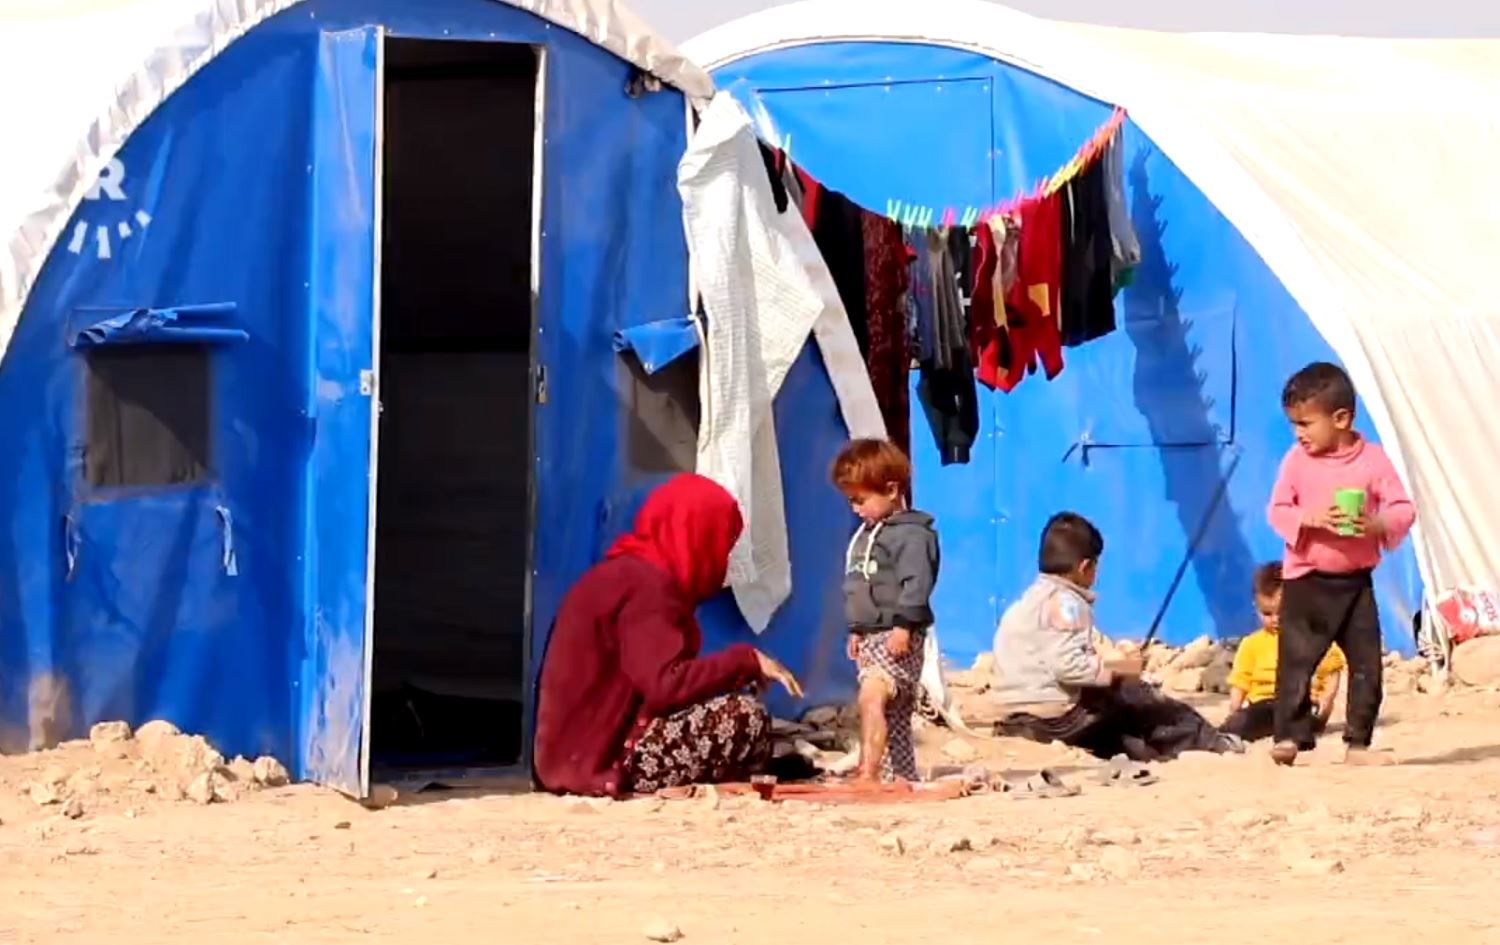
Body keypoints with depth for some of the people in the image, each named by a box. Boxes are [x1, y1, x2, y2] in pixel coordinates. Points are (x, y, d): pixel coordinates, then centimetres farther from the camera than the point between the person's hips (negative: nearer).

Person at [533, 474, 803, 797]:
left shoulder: (631, 573, 17)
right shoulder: (646, 584, -14)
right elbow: (666, 685, -25)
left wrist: (741, 667, 14)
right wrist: (747, 661, -14)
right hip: (604, 758, -10)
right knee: (745, 716, -17)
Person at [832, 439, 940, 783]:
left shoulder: (911, 533, -11)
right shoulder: (866, 535, 19)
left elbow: (916, 583, -20)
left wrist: (903, 625, -26)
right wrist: (857, 630, 25)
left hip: (898, 639, -10)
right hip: (871, 637, 10)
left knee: (872, 696, -26)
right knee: (893, 713, 12)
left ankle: (868, 773, -34)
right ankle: (900, 777, 16)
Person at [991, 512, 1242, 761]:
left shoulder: (1032, 599, 17)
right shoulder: (1065, 603, -13)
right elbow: (1068, 666, -24)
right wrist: (1117, 668, -12)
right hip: (1053, 718, -9)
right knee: (1128, 695, 4)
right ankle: (1209, 742, 13)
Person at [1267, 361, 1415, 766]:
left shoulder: (1373, 460, -3)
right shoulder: (1297, 460, -2)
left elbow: (1403, 510, -2)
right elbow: (1277, 511, -4)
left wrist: (1377, 524, -21)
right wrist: (1310, 519, -22)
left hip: (1356, 580, 1)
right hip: (1305, 580, -1)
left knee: (1366, 663, 2)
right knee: (1296, 659, -5)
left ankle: (1358, 743, 10)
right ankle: (1290, 736, 2)